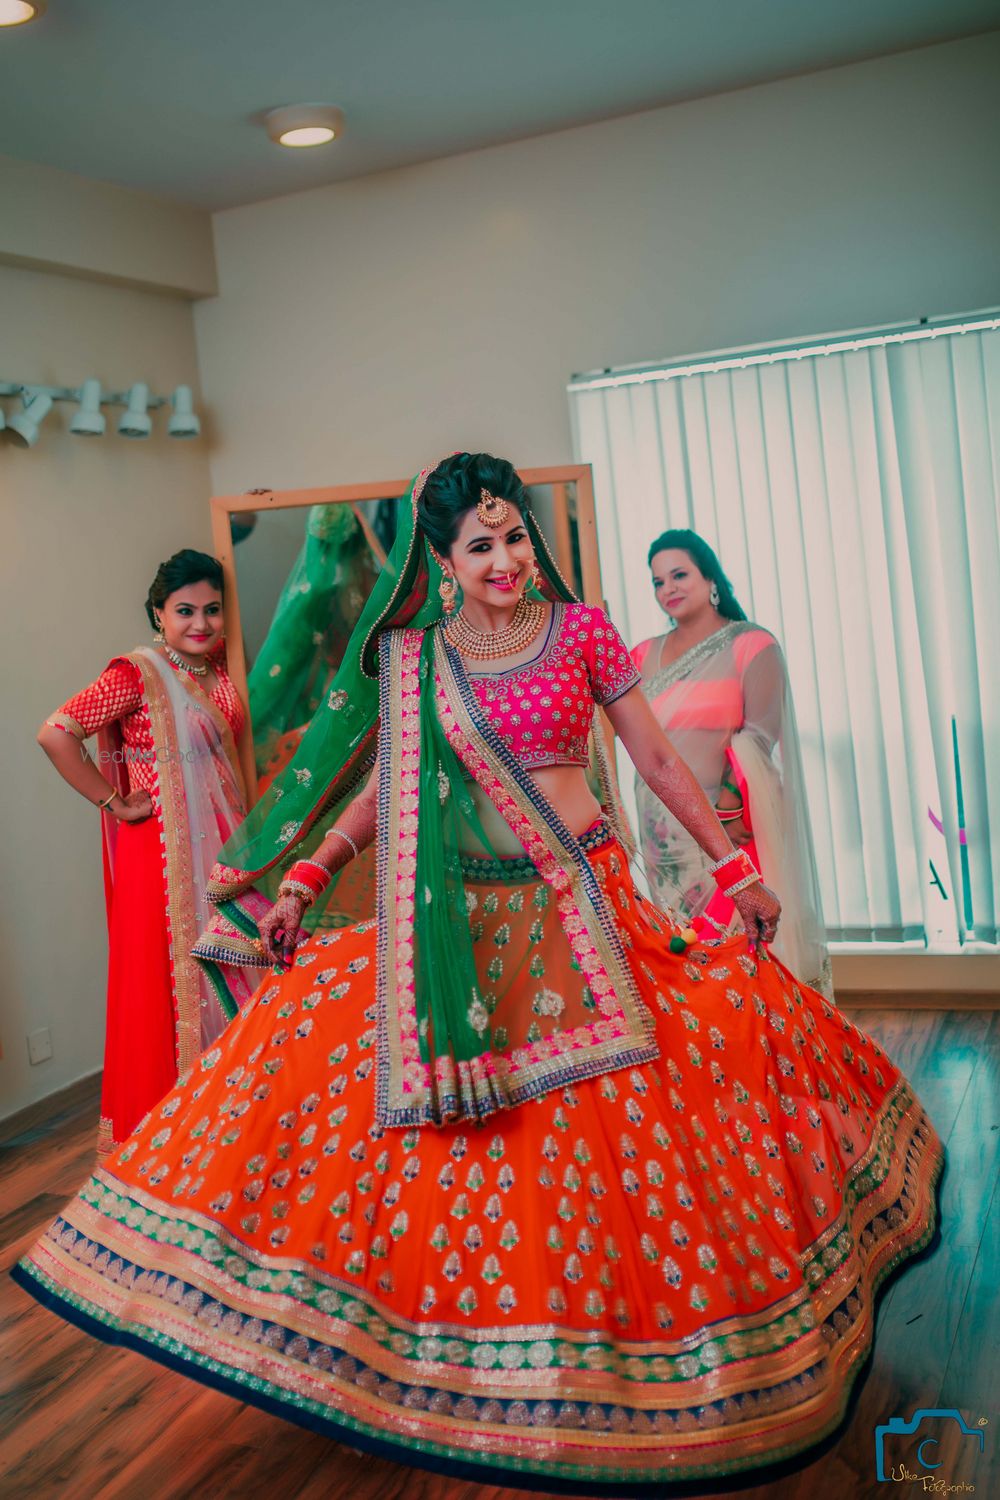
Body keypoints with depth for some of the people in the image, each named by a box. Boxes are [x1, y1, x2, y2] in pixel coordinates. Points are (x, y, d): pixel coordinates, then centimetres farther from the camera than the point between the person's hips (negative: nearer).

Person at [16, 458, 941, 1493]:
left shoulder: (581, 628, 0)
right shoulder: (415, 656, 4)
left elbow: (656, 758, 3)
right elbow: (384, 783, 8)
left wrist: (736, 868, 2)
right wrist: (302, 881, 1)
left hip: (585, 902, -1)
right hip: (469, 913, 2)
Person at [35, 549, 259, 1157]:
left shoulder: (218, 667, 7)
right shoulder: (138, 673, -13)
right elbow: (56, 733, -22)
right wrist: (114, 803, -16)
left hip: (220, 841, 7)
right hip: (163, 849, -7)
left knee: (224, 968, 13)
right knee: (168, 972, 1)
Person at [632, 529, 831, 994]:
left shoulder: (750, 643, -2)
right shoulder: (647, 655, 14)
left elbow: (760, 732, -11)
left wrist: (728, 806, -21)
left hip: (729, 824, -5)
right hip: (663, 830, 5)